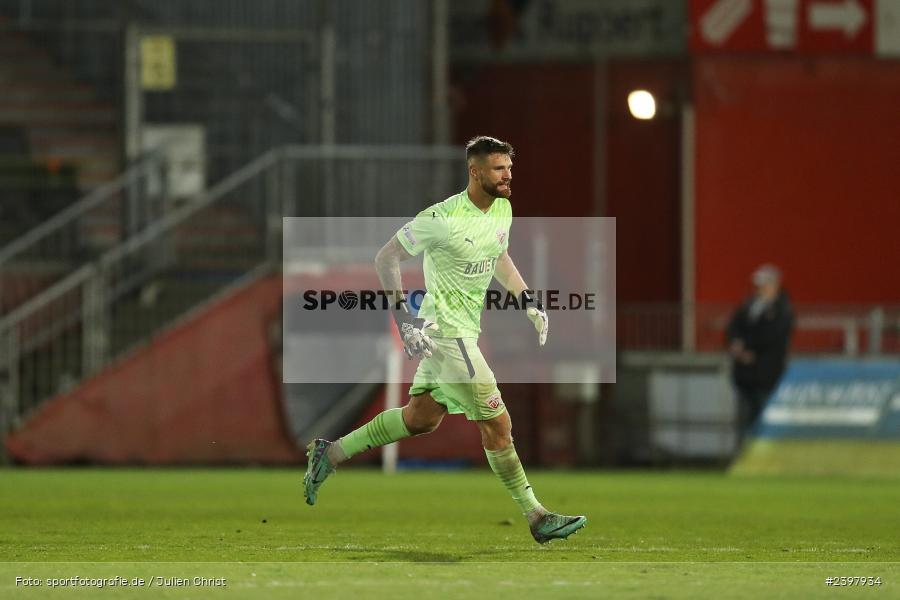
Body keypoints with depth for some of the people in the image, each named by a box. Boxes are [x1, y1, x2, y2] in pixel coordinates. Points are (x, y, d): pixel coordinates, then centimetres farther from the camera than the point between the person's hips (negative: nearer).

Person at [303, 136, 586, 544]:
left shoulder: (502, 209, 4)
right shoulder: (443, 218, -21)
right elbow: (386, 257, -13)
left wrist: (528, 301, 15)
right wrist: (403, 318, -20)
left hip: (465, 329, 9)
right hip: (445, 330, -9)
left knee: (421, 418, 18)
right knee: (497, 425, -7)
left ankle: (331, 453, 29)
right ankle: (536, 518, 0)